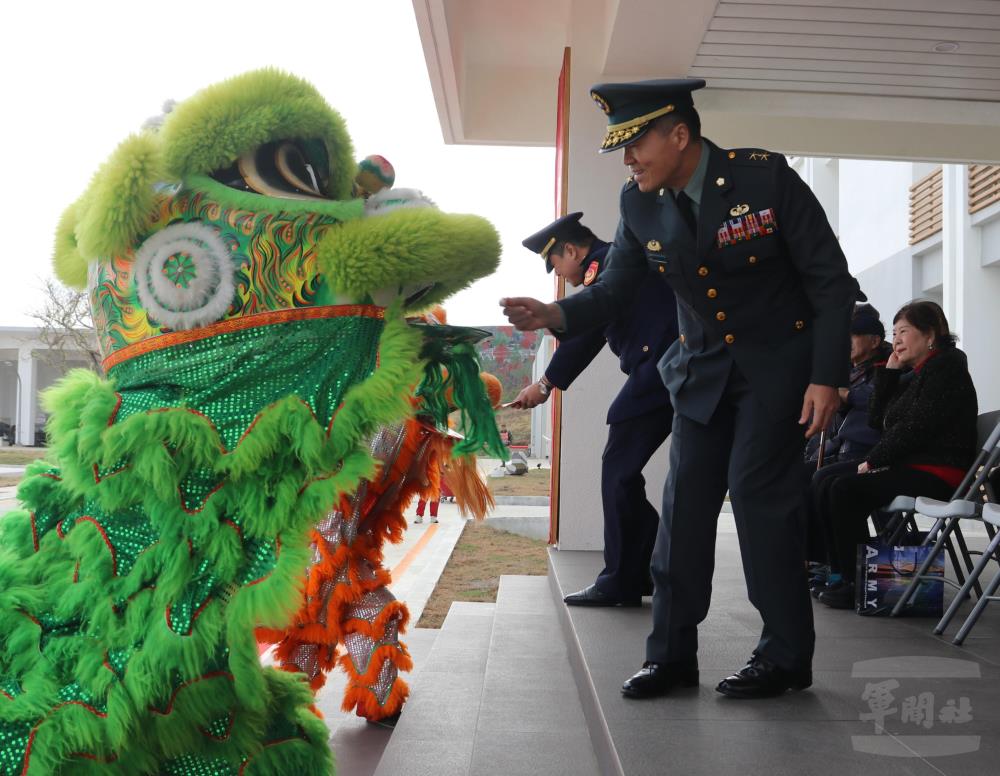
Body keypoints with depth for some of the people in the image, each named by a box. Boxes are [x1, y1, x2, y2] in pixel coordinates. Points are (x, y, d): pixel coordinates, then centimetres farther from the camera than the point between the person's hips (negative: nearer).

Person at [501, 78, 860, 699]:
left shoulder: (766, 177, -19)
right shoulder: (640, 205, -6)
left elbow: (831, 280, -15)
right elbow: (615, 291, -1)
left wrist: (828, 377, -20)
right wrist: (555, 314, -22)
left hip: (779, 361, -5)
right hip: (704, 367, 5)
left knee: (758, 486, -11)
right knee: (685, 500, 1)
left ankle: (785, 655, 3)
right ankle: (671, 653, 10)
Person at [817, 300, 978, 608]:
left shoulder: (945, 367, -7)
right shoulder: (916, 375, 21)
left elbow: (915, 428, -18)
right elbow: (878, 419, 17)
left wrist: (873, 460, -12)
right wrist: (889, 371, 10)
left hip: (938, 473, -10)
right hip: (912, 467, 10)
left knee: (846, 488, -21)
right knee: (830, 484, -1)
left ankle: (855, 582, -13)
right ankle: (839, 572, -2)